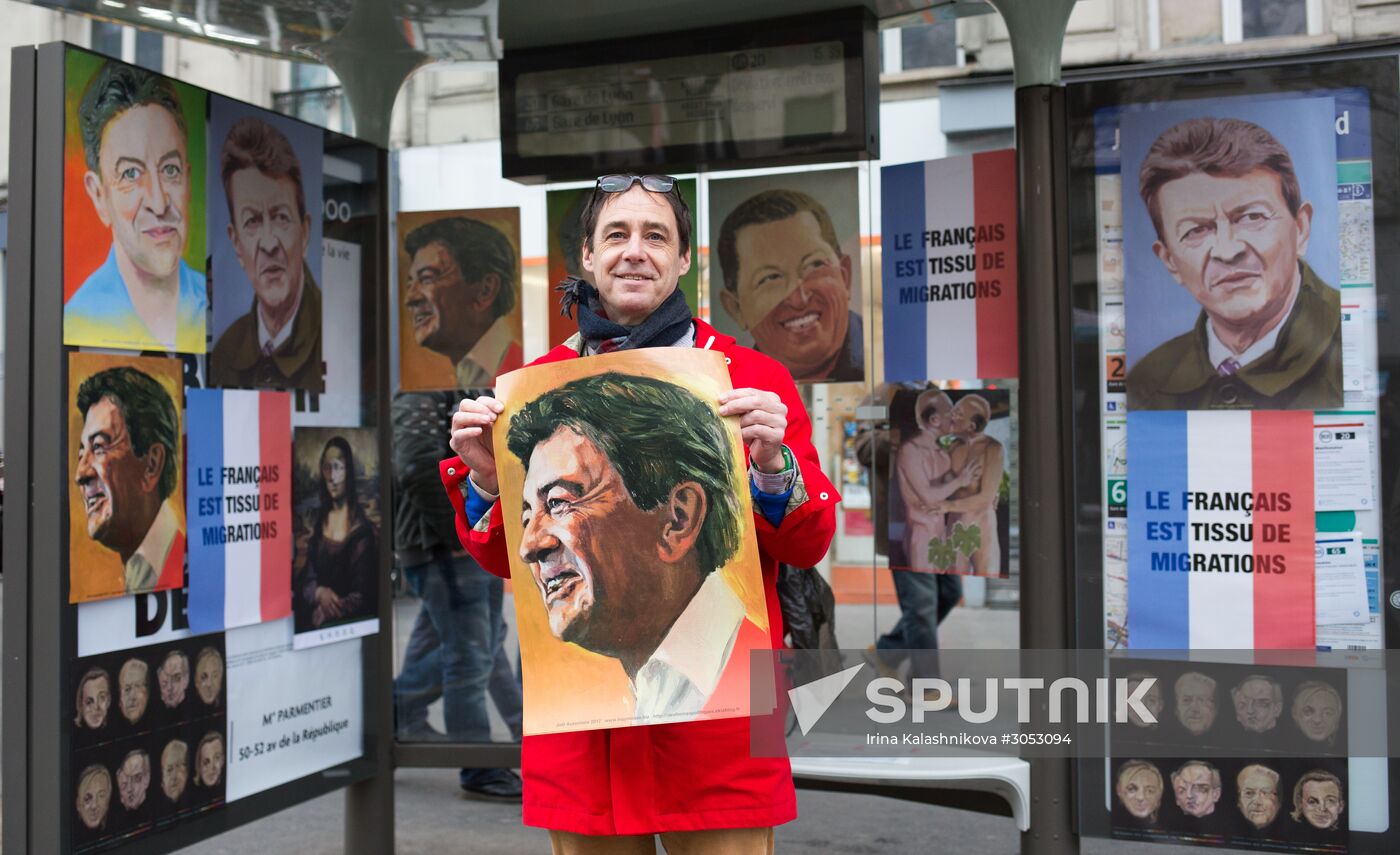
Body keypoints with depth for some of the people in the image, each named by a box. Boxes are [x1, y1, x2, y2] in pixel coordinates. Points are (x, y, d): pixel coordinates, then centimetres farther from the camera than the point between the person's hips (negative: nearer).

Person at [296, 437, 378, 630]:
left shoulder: (361, 528, -7)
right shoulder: (317, 518, 10)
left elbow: (362, 594, -6)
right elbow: (306, 580, 9)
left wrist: (325, 613, -16)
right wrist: (320, 592, -12)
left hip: (347, 621, -4)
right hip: (315, 615, 4)